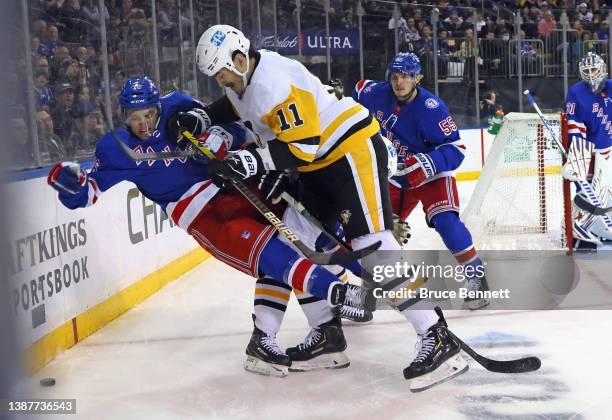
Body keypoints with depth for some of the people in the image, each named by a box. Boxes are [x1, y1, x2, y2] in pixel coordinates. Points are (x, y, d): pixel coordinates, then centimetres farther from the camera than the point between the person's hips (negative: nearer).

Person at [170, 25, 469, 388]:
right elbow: (232, 106, 29)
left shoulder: (274, 82, -25)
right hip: (318, 164, 11)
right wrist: (200, 119, 11)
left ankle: (437, 338, -22)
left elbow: (301, 146, -28)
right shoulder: (242, 78, 6)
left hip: (354, 148, -11)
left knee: (370, 240, -20)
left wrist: (249, 162, -32)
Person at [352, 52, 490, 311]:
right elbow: (361, 89, 14)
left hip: (432, 175, -5)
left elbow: (456, 149, -26)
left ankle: (476, 276, -15)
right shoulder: (379, 93, -11)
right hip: (396, 177, 5)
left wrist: (427, 163, -40)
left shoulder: (431, 109, -26)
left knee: (444, 221, -27)